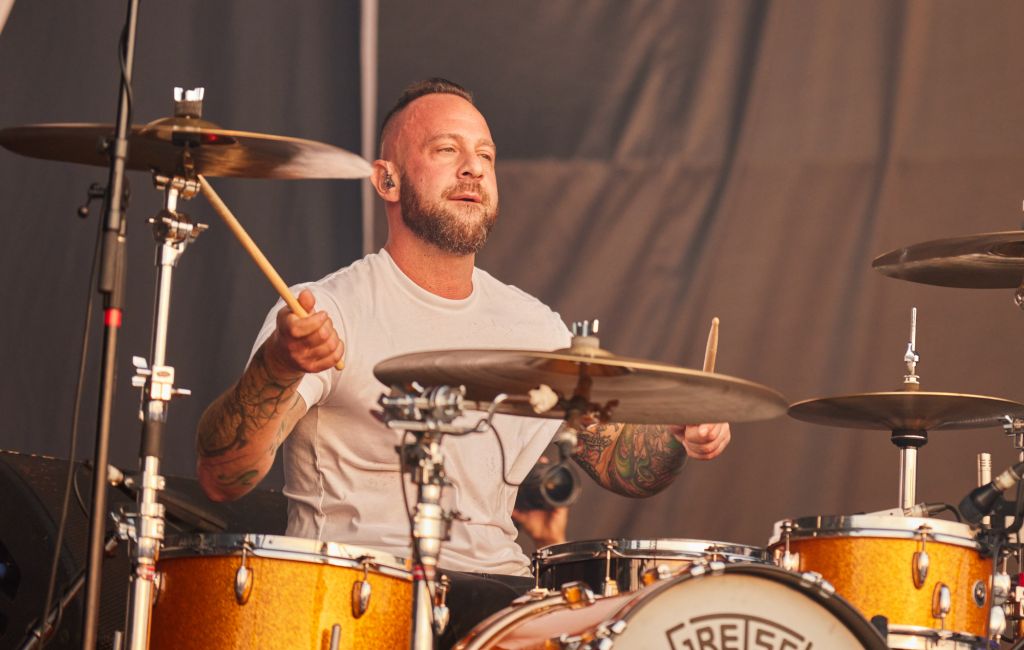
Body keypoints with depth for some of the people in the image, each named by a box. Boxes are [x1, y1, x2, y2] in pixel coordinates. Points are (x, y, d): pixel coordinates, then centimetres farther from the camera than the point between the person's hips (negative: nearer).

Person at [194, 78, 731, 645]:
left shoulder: (534, 326, 16)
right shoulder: (327, 313, -4)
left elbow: (618, 460, 24)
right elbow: (221, 478, -15)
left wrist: (682, 435, 0)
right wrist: (277, 367, -35)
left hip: (498, 588, 5)